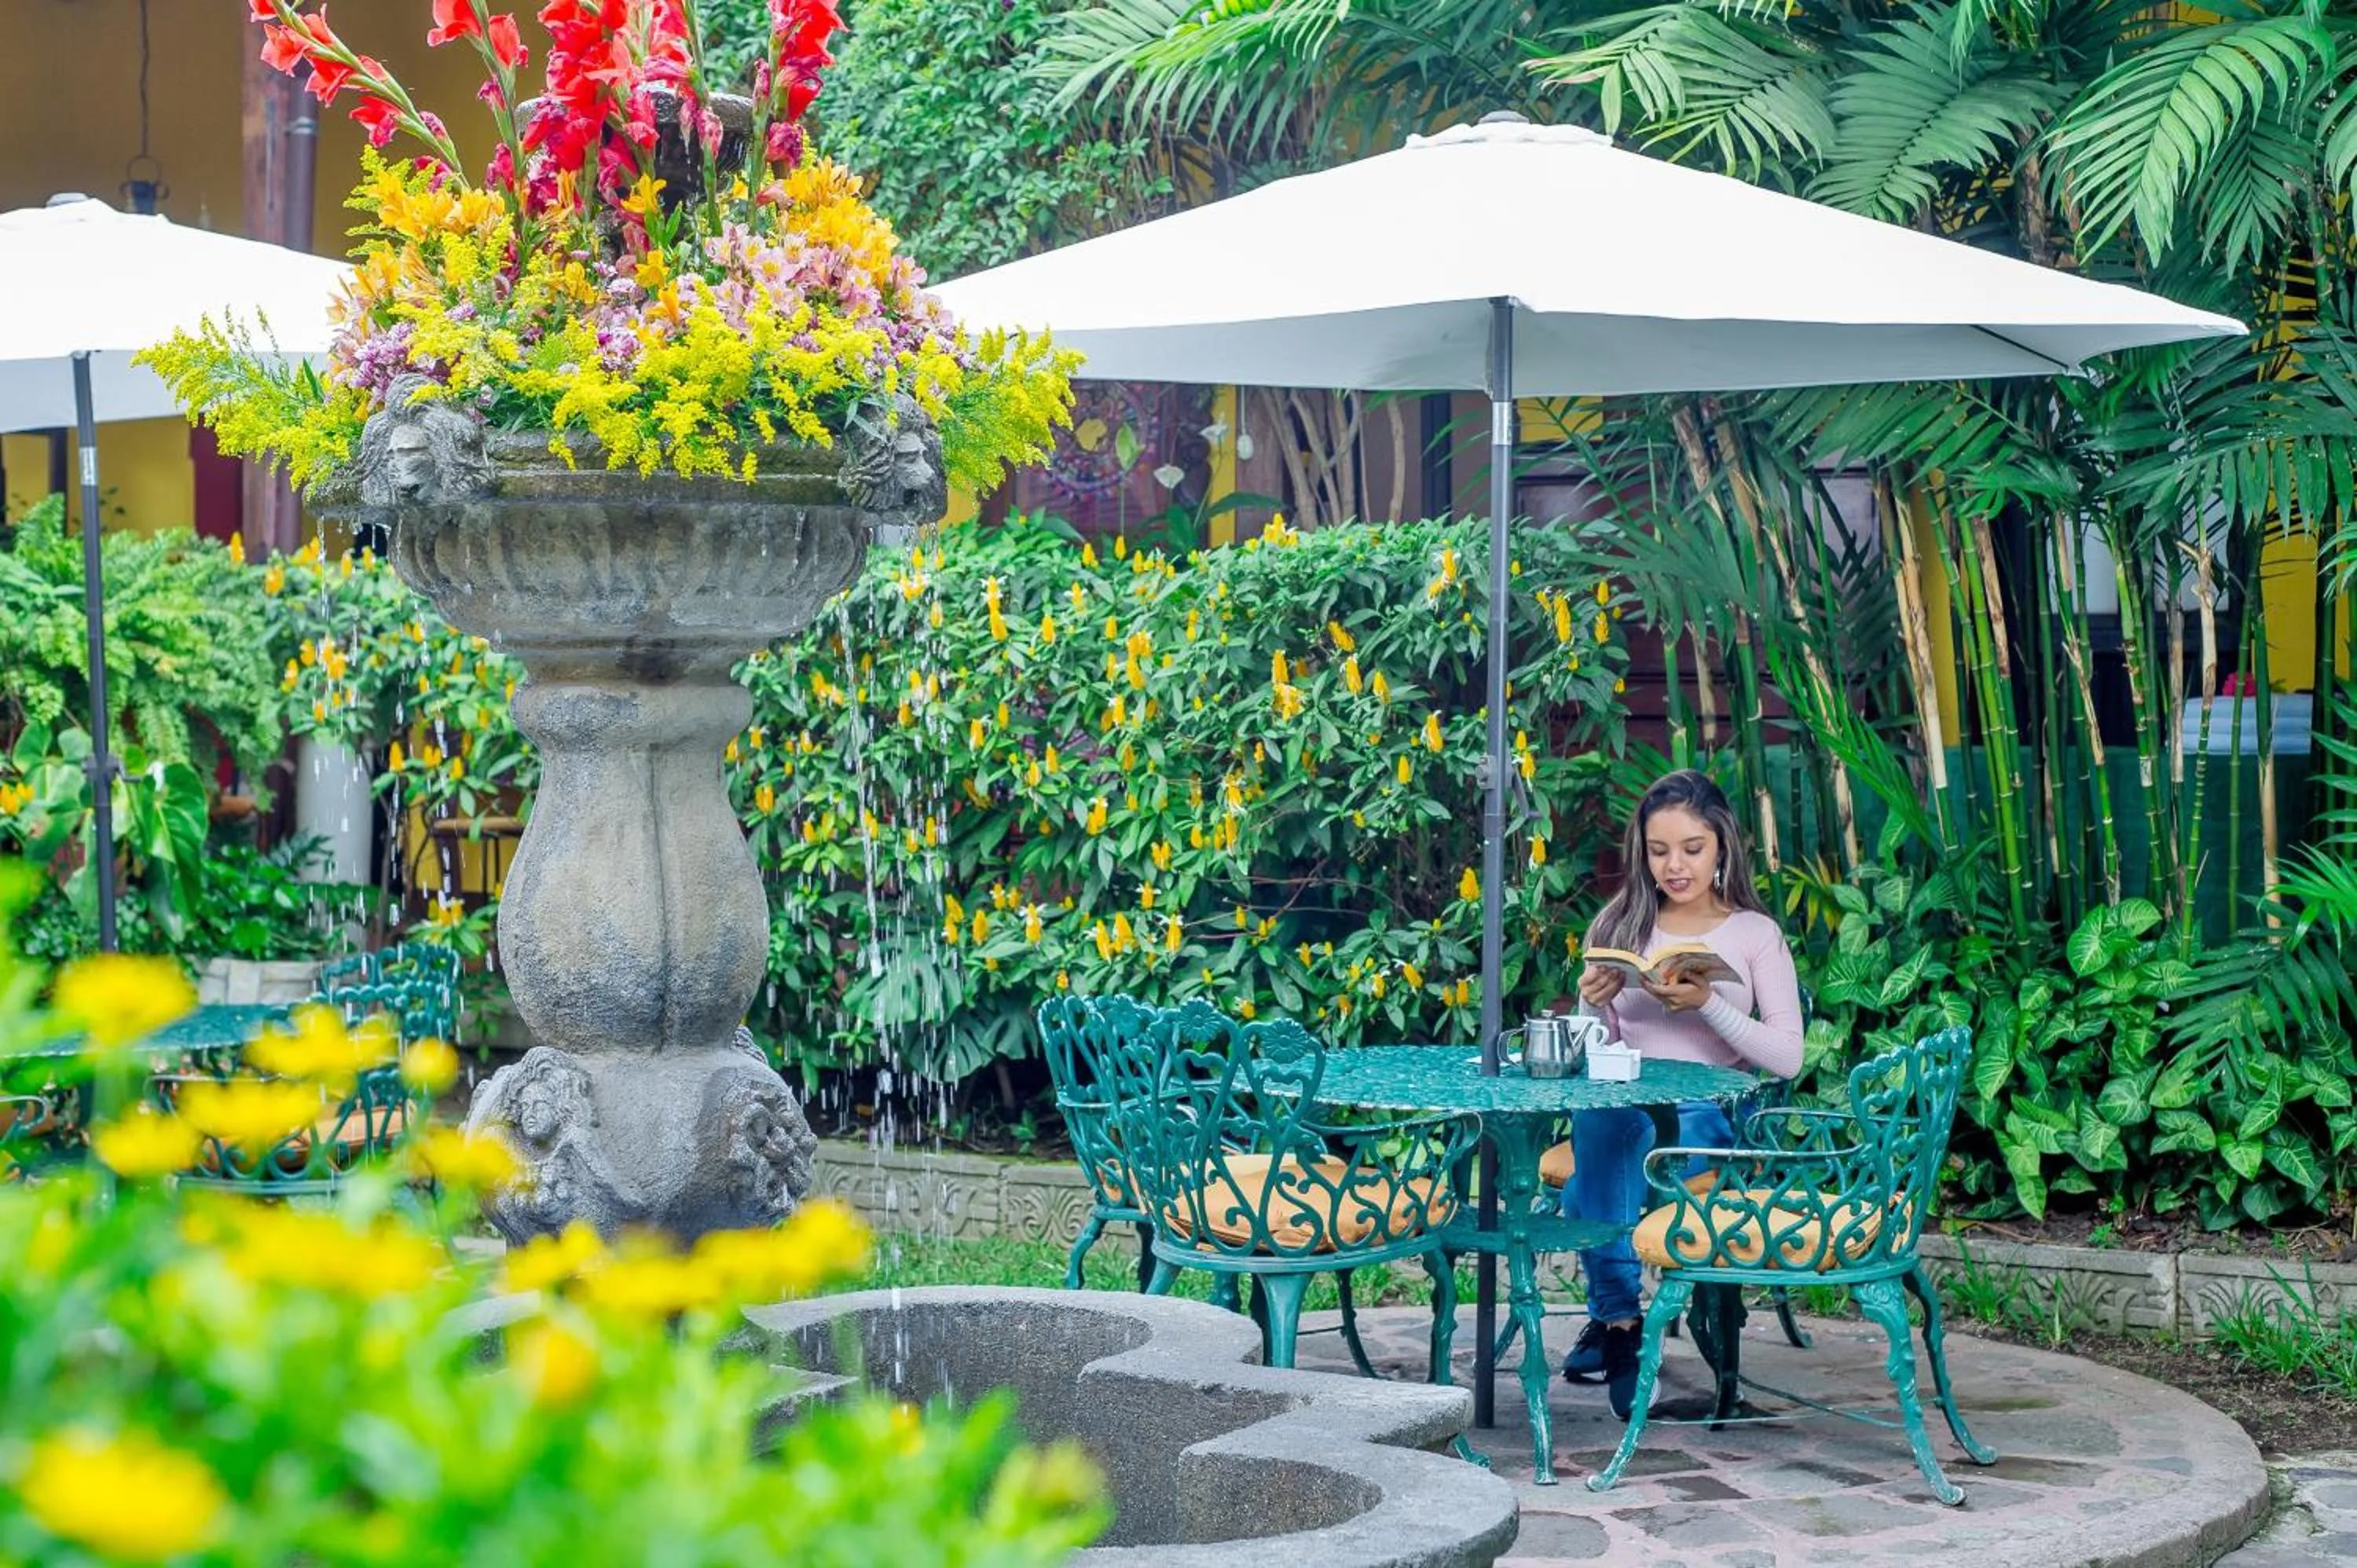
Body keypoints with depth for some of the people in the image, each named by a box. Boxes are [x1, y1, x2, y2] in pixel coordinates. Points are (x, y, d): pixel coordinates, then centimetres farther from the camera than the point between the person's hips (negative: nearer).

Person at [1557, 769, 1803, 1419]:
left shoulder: (1755, 934, 7)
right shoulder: (1619, 926, 13)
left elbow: (1788, 1056, -3)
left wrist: (1709, 1004, -15)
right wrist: (1595, 1007, -10)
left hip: (1712, 1113, -2)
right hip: (1620, 1101, 2)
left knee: (1607, 1158, -36)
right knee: (1598, 1119, -37)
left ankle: (1609, 1316, -18)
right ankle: (1619, 1322, -29)